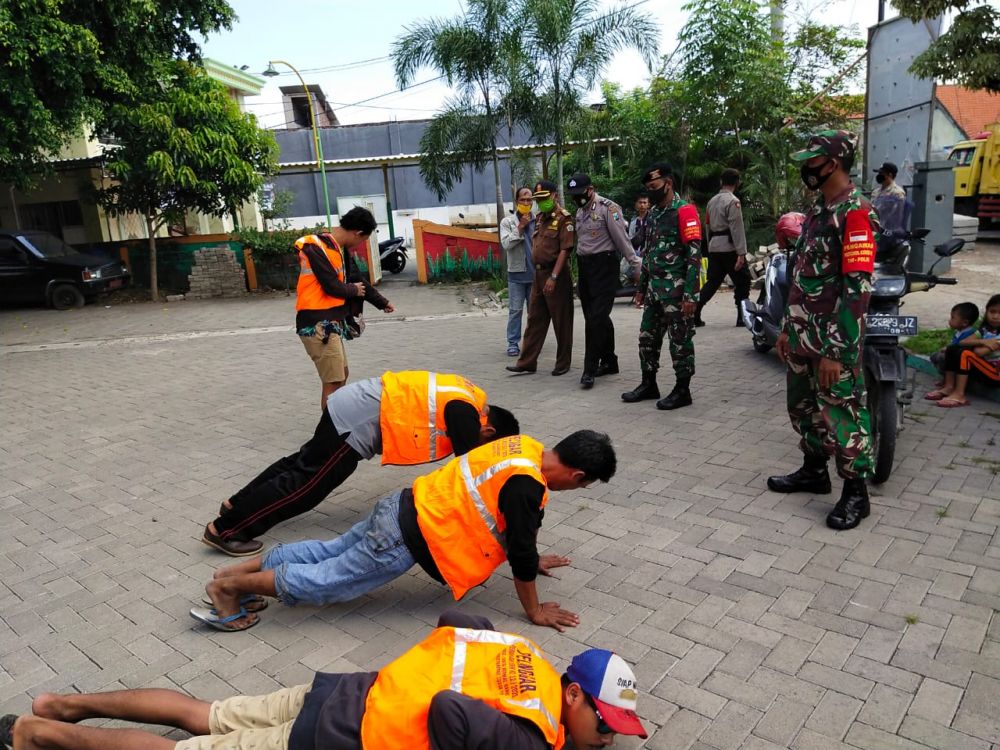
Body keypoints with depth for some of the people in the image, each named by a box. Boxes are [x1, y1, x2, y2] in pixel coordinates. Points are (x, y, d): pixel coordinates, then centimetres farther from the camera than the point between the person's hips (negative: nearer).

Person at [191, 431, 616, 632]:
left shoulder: (528, 448, 5)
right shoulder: (526, 483, -24)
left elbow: (520, 523, 22)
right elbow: (520, 553, -16)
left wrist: (533, 558, 32)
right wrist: (534, 611, -1)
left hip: (404, 509, 9)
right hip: (409, 537, -9)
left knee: (331, 553, 20)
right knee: (327, 580, 3)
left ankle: (238, 570, 26)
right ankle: (230, 586, 11)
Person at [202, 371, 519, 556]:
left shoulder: (467, 397, 13)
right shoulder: (465, 412, -15)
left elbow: (465, 456, 27)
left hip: (354, 404, 10)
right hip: (359, 421, -9)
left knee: (303, 464, 21)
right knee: (306, 485, -2)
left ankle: (238, 504, 35)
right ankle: (226, 530, 5)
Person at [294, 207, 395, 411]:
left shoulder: (340, 249, 12)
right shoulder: (318, 249, -17)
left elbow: (357, 279, 22)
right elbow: (332, 287, -19)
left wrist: (382, 302, 31)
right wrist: (354, 291, 1)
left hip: (330, 323, 10)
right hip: (317, 325, -10)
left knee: (341, 376, 17)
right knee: (333, 382, -8)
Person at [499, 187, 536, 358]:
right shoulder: (507, 222, 1)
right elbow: (506, 244, -12)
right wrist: (520, 227, -14)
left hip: (535, 273, 2)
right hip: (517, 273, -2)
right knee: (515, 310, 1)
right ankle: (513, 343, 6)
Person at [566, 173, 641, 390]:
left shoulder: (608, 208, -10)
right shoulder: (579, 212, 15)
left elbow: (623, 240, -13)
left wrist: (636, 267, -13)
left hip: (604, 266, -8)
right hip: (584, 266, 8)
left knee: (597, 317, -11)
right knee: (594, 317, 12)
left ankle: (590, 369, -9)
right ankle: (609, 361, 23)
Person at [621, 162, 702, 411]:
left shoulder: (684, 211, -11)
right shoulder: (653, 213, 15)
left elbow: (694, 256, -16)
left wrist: (691, 295, -20)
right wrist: (642, 288, 19)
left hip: (676, 290, -8)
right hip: (654, 288, 8)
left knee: (680, 341, 1)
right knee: (647, 337, 12)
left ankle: (682, 391, 11)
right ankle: (649, 385, 24)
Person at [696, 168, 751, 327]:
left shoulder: (712, 201, 13)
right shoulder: (733, 201, -10)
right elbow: (737, 228, -16)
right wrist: (741, 253, -18)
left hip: (713, 247, 7)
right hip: (729, 248, -7)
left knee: (712, 281, 9)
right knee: (742, 281, 5)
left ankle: (694, 313, 0)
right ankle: (742, 317, 6)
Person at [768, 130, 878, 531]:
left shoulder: (855, 212, -16)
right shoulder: (816, 210, 13)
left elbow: (856, 288, -21)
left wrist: (836, 351, -23)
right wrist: (788, 328, 18)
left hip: (834, 340, -9)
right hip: (803, 335, 9)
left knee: (842, 413, 2)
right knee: (803, 405, 18)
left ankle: (856, 492, 17)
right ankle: (814, 471, 36)